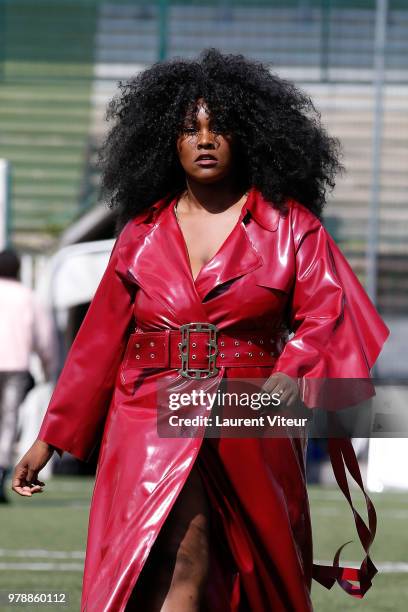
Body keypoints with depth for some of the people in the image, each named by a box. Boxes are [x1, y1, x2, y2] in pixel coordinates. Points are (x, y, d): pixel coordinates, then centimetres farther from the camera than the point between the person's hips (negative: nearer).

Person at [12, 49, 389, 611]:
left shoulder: (289, 227, 5)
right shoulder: (142, 233, 11)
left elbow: (327, 314, -8)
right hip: (153, 422, 0)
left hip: (249, 429, 0)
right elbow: (100, 341, 13)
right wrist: (50, 439, 10)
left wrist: (292, 371, -29)